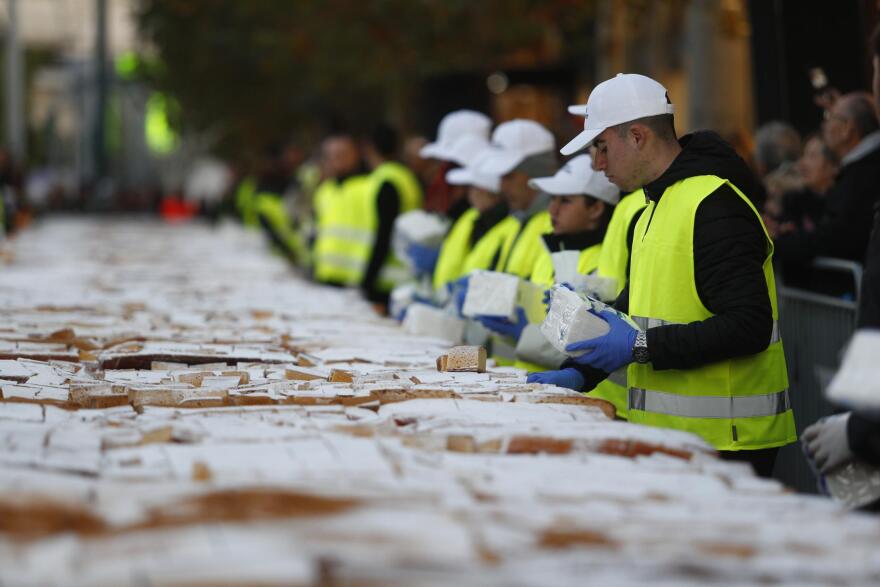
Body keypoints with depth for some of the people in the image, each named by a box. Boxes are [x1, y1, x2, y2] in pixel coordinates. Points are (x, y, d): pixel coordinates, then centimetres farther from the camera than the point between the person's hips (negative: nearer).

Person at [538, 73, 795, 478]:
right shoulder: (654, 210, 18)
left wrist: (643, 347, -20)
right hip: (668, 431, 9)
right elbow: (631, 310, 25)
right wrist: (580, 372, 10)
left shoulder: (714, 206, -15)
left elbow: (749, 326, -22)